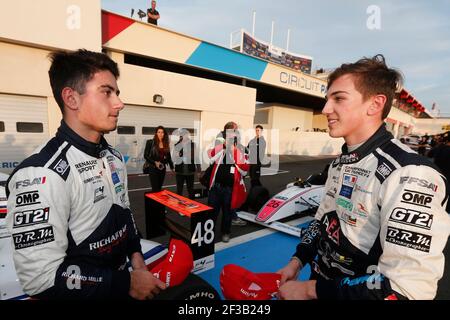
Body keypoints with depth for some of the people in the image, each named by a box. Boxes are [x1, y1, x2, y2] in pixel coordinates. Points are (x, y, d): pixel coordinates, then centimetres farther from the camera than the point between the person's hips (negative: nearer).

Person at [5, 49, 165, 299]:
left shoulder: (114, 157, 0)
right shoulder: (42, 174, -26)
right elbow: (42, 278, -26)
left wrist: (136, 257, -3)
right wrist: (128, 283, -19)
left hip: (119, 281, 8)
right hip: (81, 293, -7)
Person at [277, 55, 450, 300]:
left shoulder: (410, 175, -25)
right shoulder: (339, 163, 2)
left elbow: (407, 287, -29)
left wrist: (310, 290, -24)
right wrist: (297, 261, -2)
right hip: (320, 282, 7)